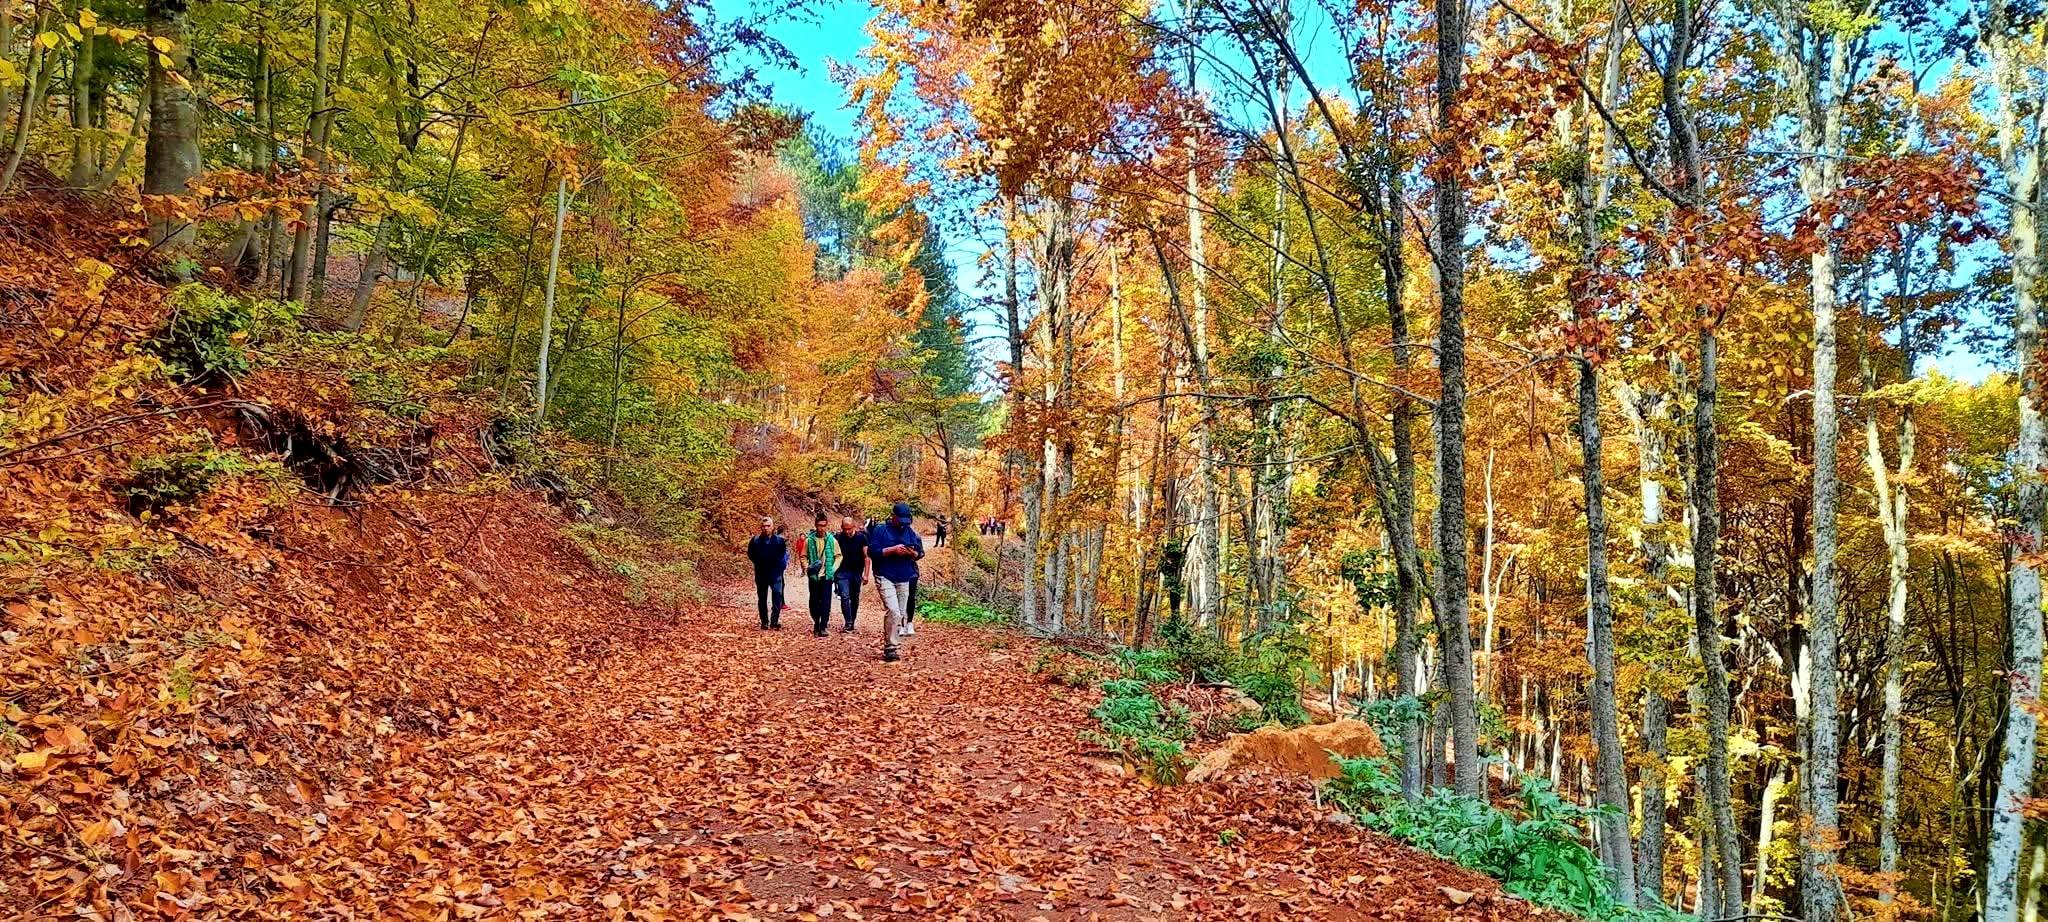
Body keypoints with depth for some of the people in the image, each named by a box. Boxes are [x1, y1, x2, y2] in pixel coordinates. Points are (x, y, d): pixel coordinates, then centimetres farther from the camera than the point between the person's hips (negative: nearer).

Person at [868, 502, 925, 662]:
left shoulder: (910, 532, 9)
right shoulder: (880, 530, -3)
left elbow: (920, 553, 11)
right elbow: (872, 551, -10)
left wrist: (912, 553, -11)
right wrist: (893, 550, -19)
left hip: (904, 579, 5)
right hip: (885, 578, -5)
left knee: (901, 614, 7)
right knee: (893, 612, -19)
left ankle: (890, 647, 19)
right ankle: (891, 648, -12)